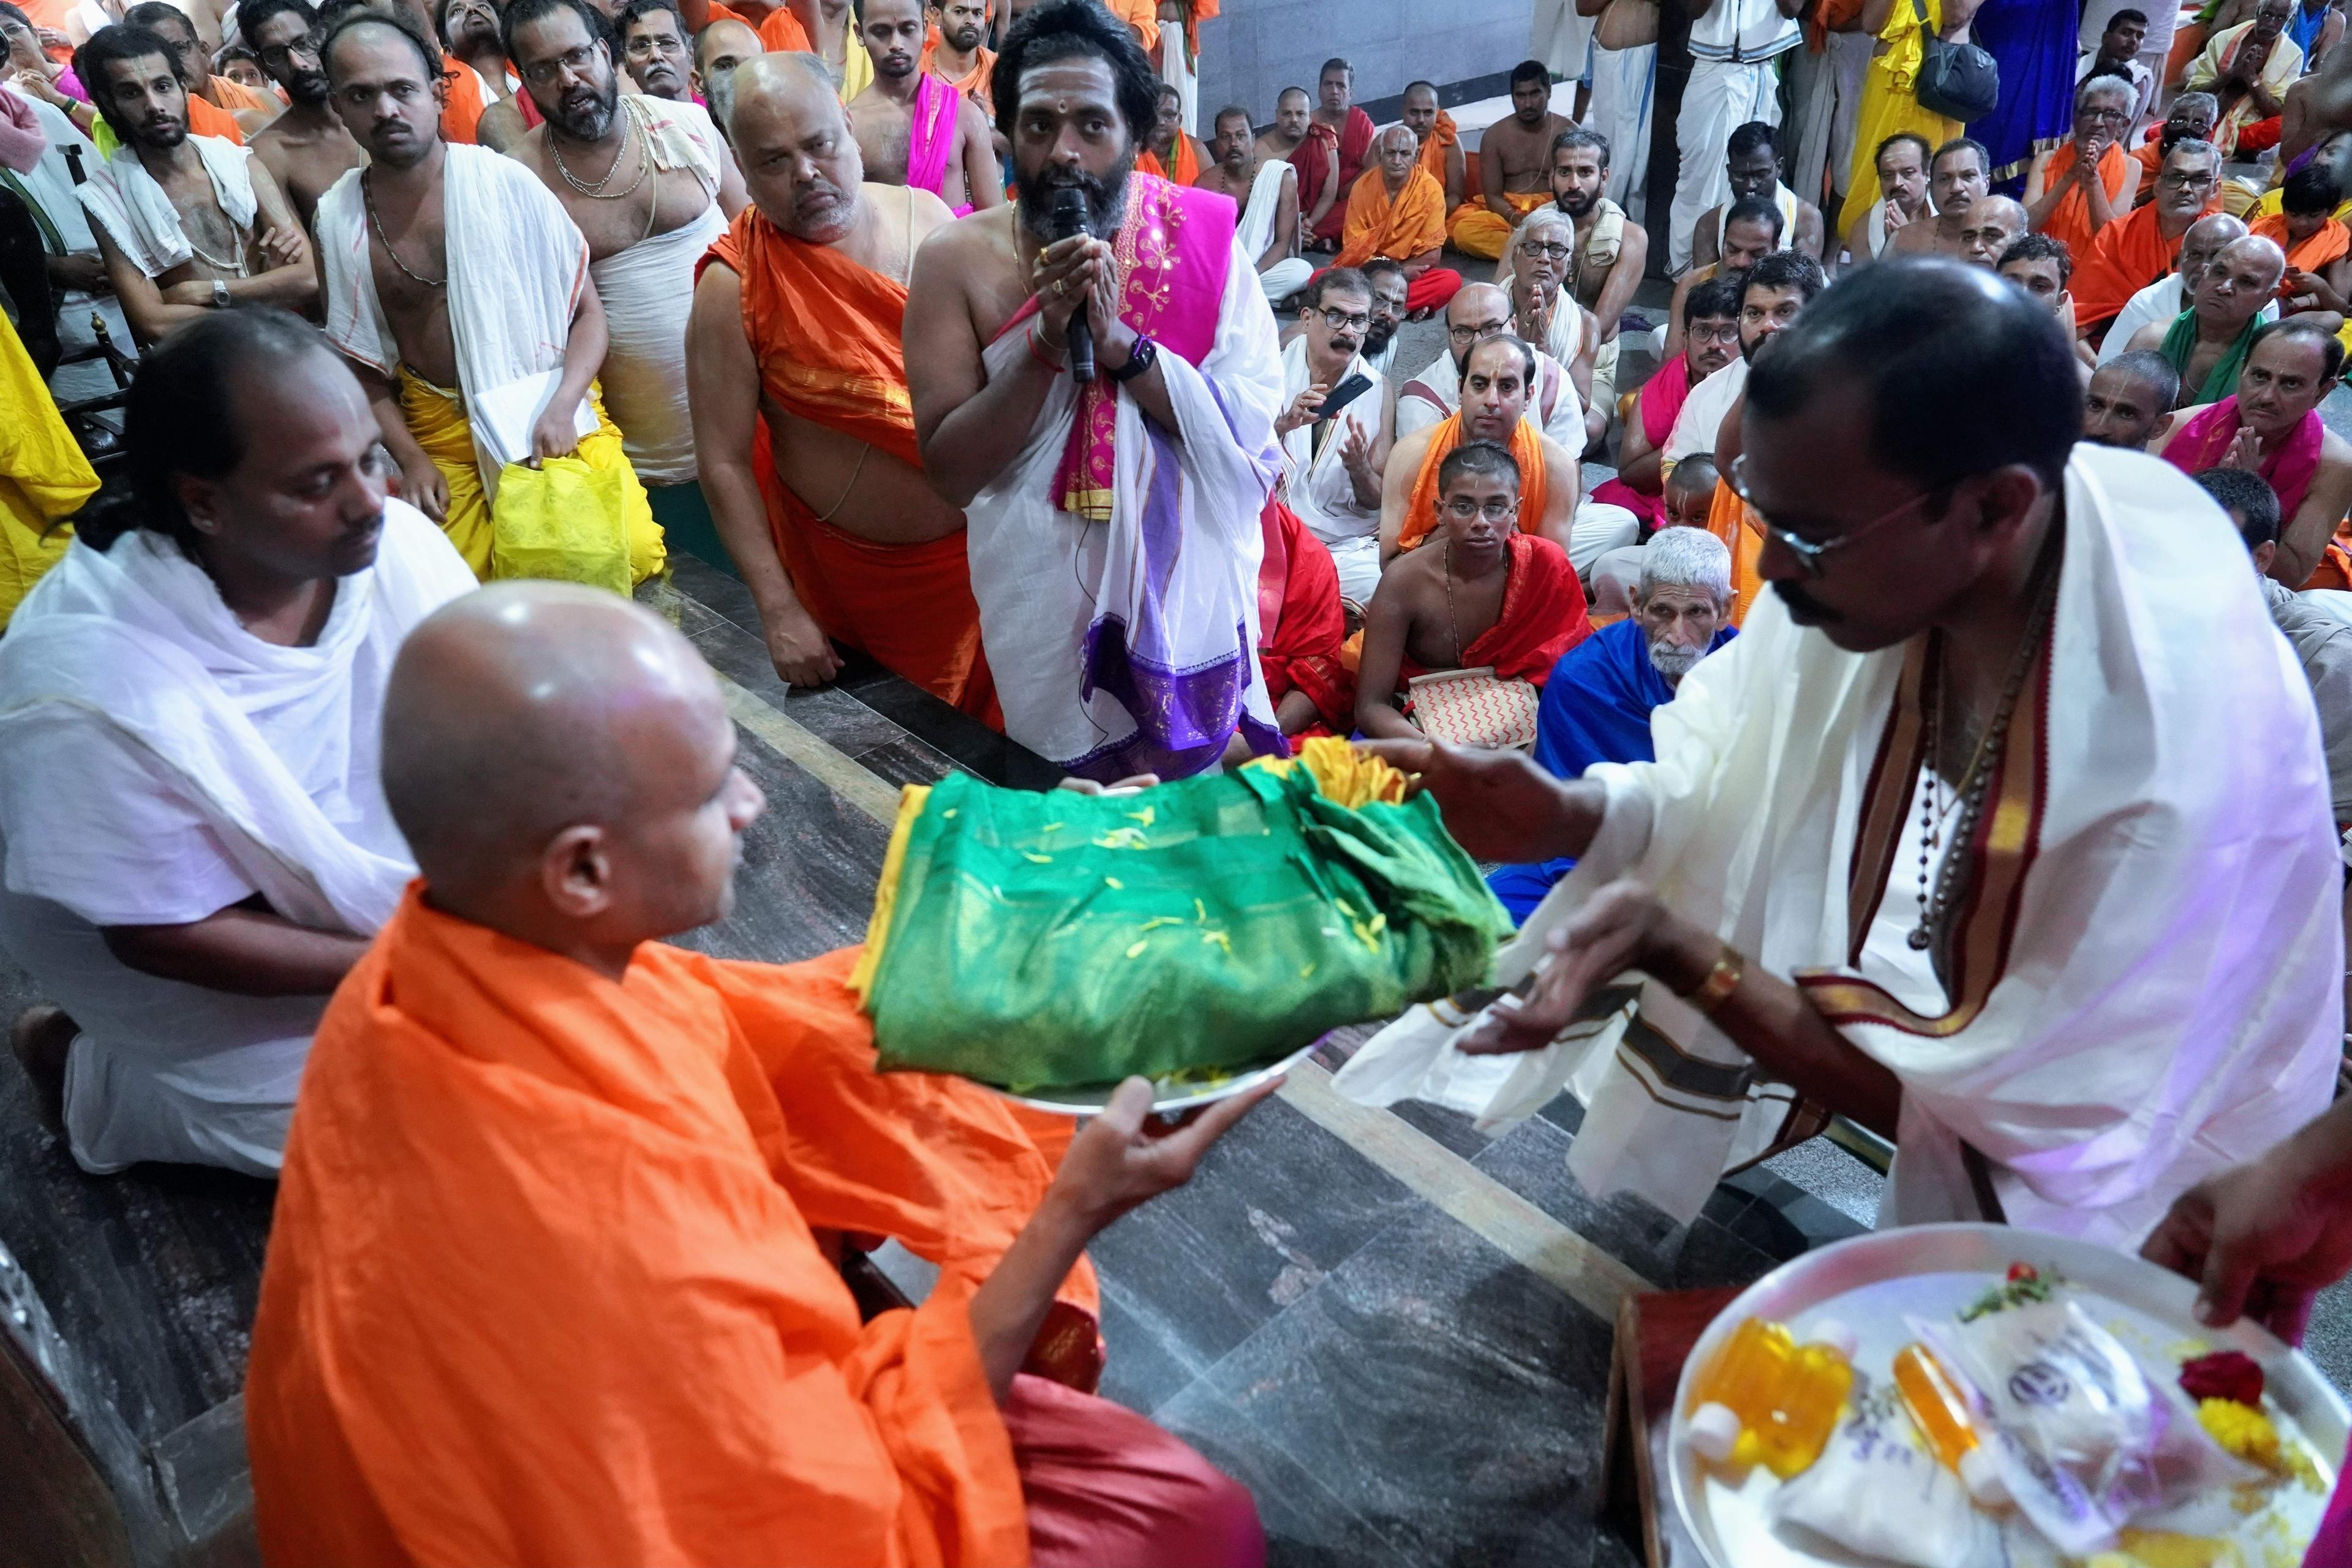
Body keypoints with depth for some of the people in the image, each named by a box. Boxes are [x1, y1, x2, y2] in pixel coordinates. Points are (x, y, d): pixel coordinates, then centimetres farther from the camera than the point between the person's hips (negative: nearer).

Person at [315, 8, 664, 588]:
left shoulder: (506, 182, -5)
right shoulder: (338, 220, 2)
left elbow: (589, 312, -1)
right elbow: (364, 368, 10)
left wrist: (561, 407, -16)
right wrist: (410, 458, -4)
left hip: (548, 415, -2)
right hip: (439, 433, 2)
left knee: (616, 551, -24)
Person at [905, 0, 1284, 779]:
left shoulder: (1200, 239, -9)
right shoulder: (957, 260, -10)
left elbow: (1252, 430, -14)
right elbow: (951, 473, -13)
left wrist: (1118, 341, -25)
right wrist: (1044, 341, -25)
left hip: (1187, 584, 1)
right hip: (1045, 596, 0)